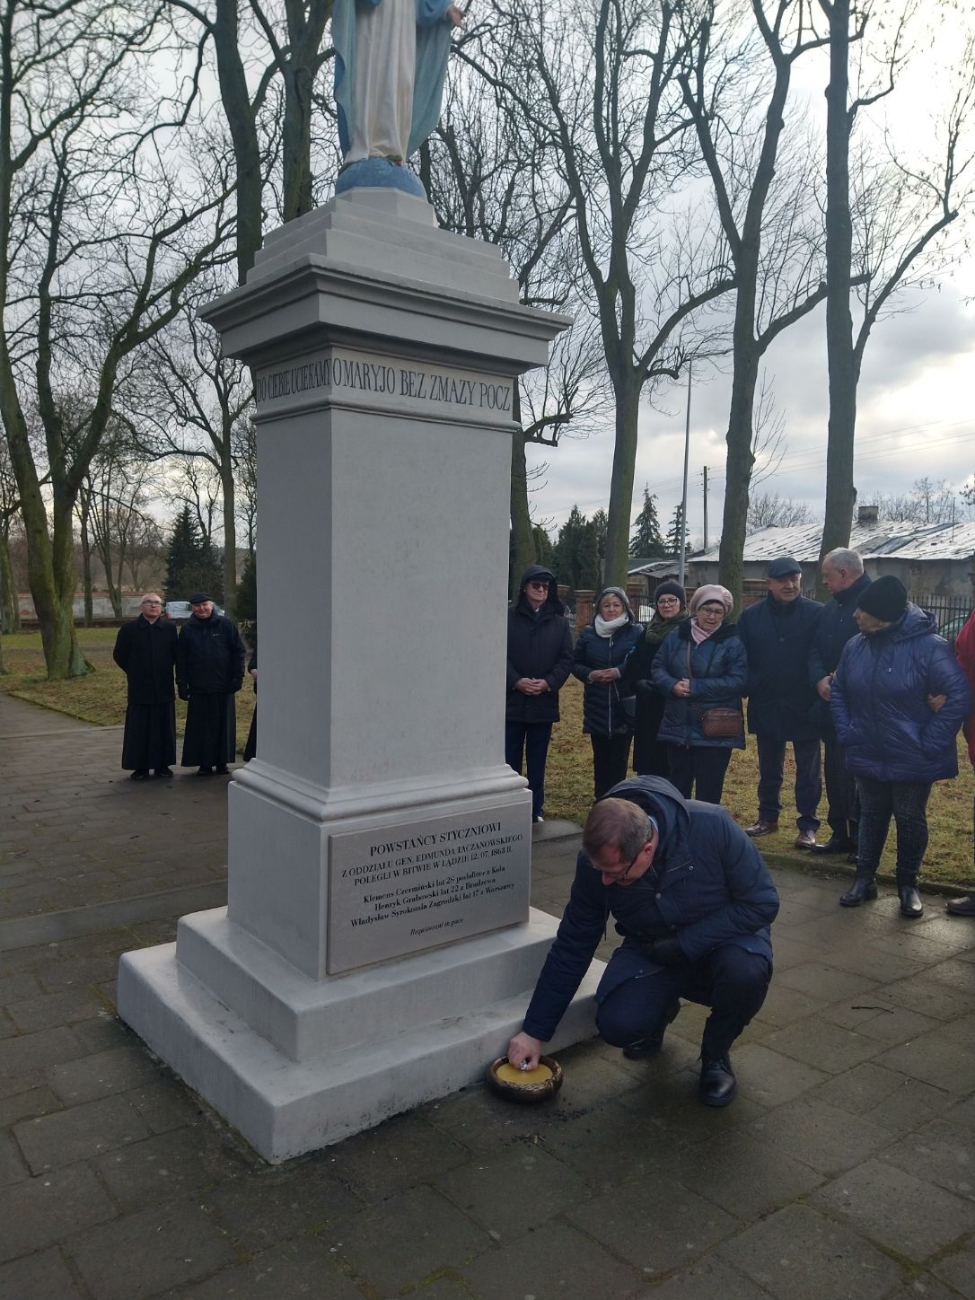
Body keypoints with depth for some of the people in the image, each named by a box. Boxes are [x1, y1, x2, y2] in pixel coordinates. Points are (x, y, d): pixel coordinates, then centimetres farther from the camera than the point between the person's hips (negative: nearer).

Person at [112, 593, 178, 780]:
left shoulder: (170, 628, 2)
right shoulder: (128, 629, -3)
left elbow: (175, 654, 11)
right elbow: (119, 655, 6)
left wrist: (164, 671, 10)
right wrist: (134, 673, 10)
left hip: (164, 688, 2)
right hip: (139, 688, -1)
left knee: (164, 727, 7)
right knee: (139, 729, 1)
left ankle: (162, 764, 17)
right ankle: (140, 767, 9)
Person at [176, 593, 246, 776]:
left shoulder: (225, 624, 0)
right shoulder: (188, 629, 4)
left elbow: (238, 651, 0)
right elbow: (181, 659, 5)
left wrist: (237, 677, -5)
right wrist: (182, 684, -1)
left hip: (223, 685, -1)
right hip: (198, 687, 1)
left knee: (223, 725, 5)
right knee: (201, 727, 3)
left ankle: (222, 762, 16)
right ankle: (204, 763, 12)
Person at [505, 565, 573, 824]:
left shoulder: (559, 622, 7)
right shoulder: (508, 617, -1)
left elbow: (566, 659, 3)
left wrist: (549, 683, -13)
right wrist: (516, 681, -18)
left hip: (544, 703, 2)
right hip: (512, 700, -2)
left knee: (537, 760, 10)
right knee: (510, 758, 3)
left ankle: (536, 810, 20)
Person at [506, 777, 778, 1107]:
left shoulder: (712, 827, -32)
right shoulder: (597, 861, -21)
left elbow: (762, 902, -20)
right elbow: (572, 949, -9)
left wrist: (686, 943, -27)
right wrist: (534, 1031, -7)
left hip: (724, 936, -1)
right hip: (651, 949, 2)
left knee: (747, 971, -35)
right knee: (617, 1024, -24)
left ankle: (716, 1054, -1)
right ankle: (660, 1009, 15)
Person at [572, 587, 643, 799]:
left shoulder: (636, 632, 0)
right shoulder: (589, 633, 8)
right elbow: (575, 663, 10)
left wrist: (619, 672, -17)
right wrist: (590, 674, -9)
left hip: (624, 706, -2)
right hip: (597, 707, 2)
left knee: (619, 761, -1)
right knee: (601, 759, 8)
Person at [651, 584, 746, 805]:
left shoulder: (733, 643, -7)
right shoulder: (677, 637, 6)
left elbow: (738, 681, -15)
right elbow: (658, 667, 9)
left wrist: (695, 687, -19)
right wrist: (672, 685, -13)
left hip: (715, 730, -4)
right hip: (678, 726, 4)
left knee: (709, 790, 6)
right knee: (677, 786, 16)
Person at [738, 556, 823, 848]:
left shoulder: (817, 614, -7)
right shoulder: (751, 616, 0)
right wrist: (748, 689, -8)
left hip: (805, 708, -3)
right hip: (766, 707, 3)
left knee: (808, 771, 9)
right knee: (768, 769, 17)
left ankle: (807, 826, 19)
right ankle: (768, 817, 31)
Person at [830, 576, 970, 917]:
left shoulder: (930, 646, -19)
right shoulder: (855, 646, -2)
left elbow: (959, 697, -18)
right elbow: (838, 691, 10)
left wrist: (929, 745, -18)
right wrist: (846, 733, 1)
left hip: (912, 761, -4)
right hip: (868, 757, 4)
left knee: (910, 820, 11)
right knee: (871, 817, 16)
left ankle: (908, 884, 28)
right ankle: (865, 877, 30)